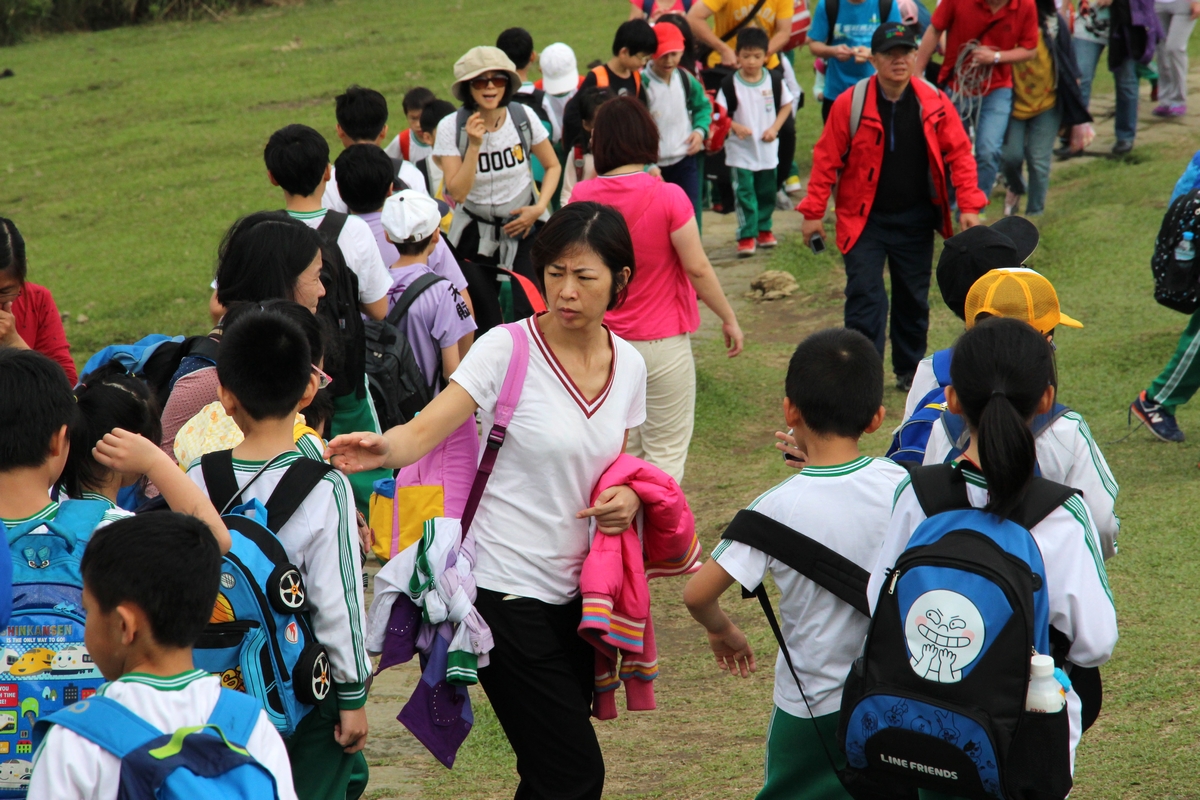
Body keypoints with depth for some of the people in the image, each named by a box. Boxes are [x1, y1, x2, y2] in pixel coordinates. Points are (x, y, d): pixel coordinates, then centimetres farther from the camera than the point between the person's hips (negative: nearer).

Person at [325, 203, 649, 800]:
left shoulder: (628, 364, 4)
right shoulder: (507, 350, -13)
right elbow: (426, 430, -24)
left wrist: (629, 497, -5)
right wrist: (382, 449, -46)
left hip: (574, 590, 6)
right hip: (507, 590, -6)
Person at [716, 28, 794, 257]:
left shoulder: (774, 82, -3)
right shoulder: (730, 84, -10)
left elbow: (786, 105, 8)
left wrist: (774, 128, -6)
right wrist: (735, 126, -27)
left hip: (767, 150, 3)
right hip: (740, 151, -3)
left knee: (767, 192, 13)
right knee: (744, 193, -5)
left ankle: (764, 229, 29)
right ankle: (747, 236, -1)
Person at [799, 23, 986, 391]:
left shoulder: (934, 103, -4)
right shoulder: (850, 104, -11)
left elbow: (960, 153, 0)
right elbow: (826, 159, -7)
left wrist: (969, 206, -7)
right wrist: (814, 212, -7)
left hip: (915, 220, 3)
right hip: (864, 220, -3)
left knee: (913, 298, 13)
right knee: (865, 296, -9)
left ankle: (909, 371, 29)